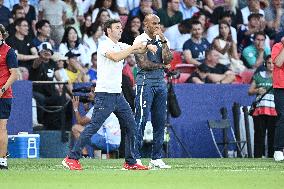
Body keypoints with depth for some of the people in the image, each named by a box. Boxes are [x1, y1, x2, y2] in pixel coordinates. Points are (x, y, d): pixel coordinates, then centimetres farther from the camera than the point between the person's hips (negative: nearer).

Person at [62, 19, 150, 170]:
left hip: (118, 94, 8)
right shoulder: (105, 45, -8)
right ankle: (71, 158, -9)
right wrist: (134, 47, -19)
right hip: (105, 94, -8)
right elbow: (116, 57, -25)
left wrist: (146, 46, -11)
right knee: (94, 126, -12)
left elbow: (139, 49, 11)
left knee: (131, 126, 6)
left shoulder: (121, 46, 15)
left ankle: (130, 162, 13)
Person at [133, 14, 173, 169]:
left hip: (160, 82, 6)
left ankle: (156, 158, 12)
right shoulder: (140, 40, -5)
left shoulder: (162, 40, 13)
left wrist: (163, 41, -7)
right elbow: (144, 64, -12)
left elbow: (168, 59, -1)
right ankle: (136, 158, -9)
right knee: (141, 120, -10)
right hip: (145, 81, -6)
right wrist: (162, 65, -3)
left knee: (160, 121, 6)